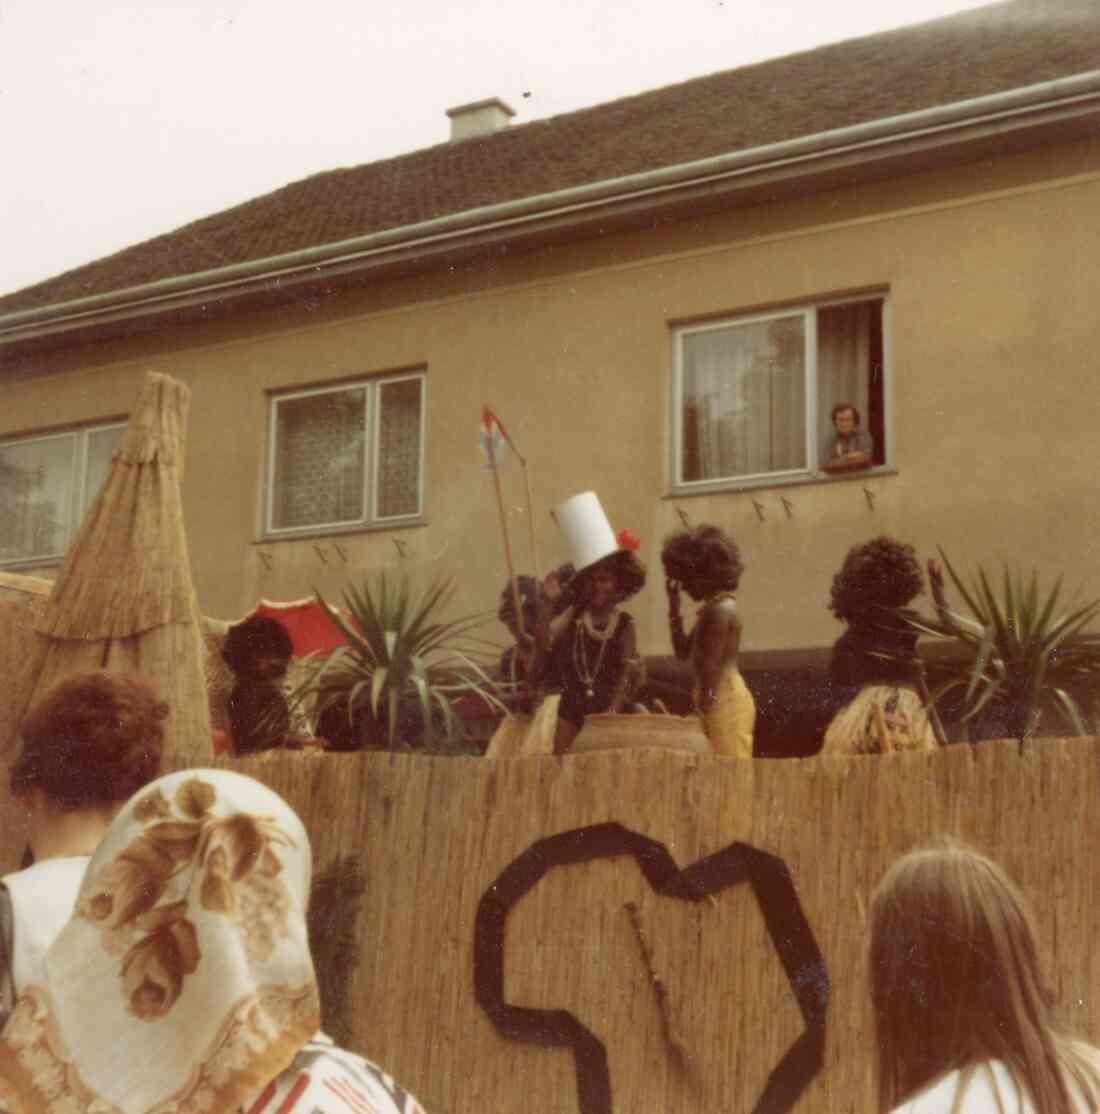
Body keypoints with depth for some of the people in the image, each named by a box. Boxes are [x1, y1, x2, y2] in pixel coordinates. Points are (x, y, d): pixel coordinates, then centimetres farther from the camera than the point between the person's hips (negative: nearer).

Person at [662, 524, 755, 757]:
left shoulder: (720, 609, -13)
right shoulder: (714, 607, 17)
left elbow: (711, 667, -18)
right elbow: (684, 651, 20)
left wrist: (702, 707, -17)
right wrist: (674, 603, 17)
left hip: (725, 702, -10)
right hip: (722, 701, 10)